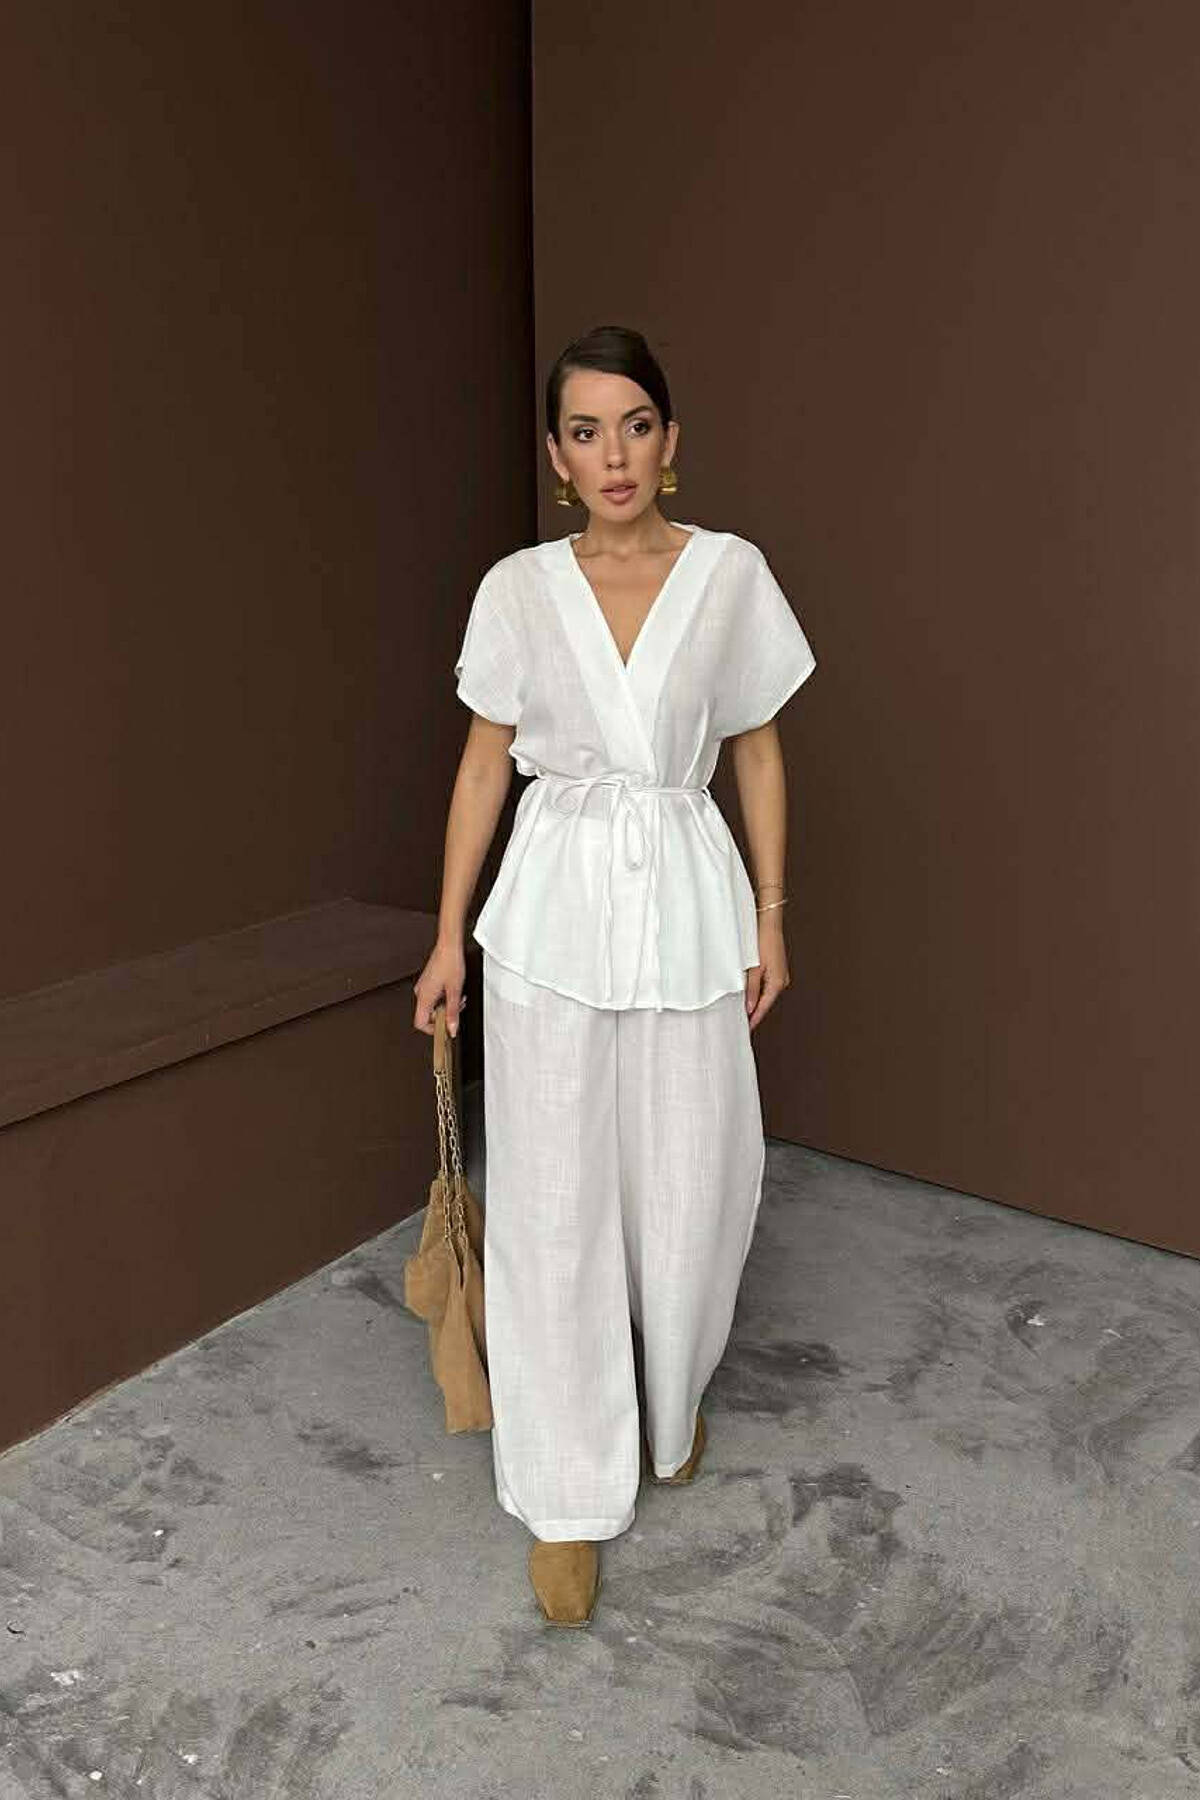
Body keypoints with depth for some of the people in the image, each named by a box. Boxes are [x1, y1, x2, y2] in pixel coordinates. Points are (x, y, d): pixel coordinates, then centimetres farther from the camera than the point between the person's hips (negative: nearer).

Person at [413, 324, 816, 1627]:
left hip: (687, 898, 1)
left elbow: (758, 749, 6)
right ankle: (570, 1495, 19)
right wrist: (449, 935, 3)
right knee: (554, 1199, 2)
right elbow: (484, 762, 4)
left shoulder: (731, 573, 1)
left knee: (690, 1184, 10)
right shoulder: (517, 588, 1)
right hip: (554, 900, 0)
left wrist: (770, 914, 3)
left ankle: (670, 1403, 41)